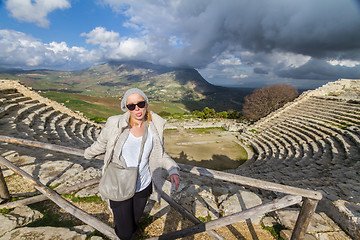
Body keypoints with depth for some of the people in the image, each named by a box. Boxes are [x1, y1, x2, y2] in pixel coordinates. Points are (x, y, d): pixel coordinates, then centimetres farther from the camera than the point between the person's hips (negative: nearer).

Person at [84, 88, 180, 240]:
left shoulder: (155, 126, -12)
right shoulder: (115, 124, -20)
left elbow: (159, 154, -1)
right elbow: (101, 144, 1)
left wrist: (172, 169, -16)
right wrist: (88, 154, 18)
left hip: (143, 186, 3)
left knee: (134, 222, 26)